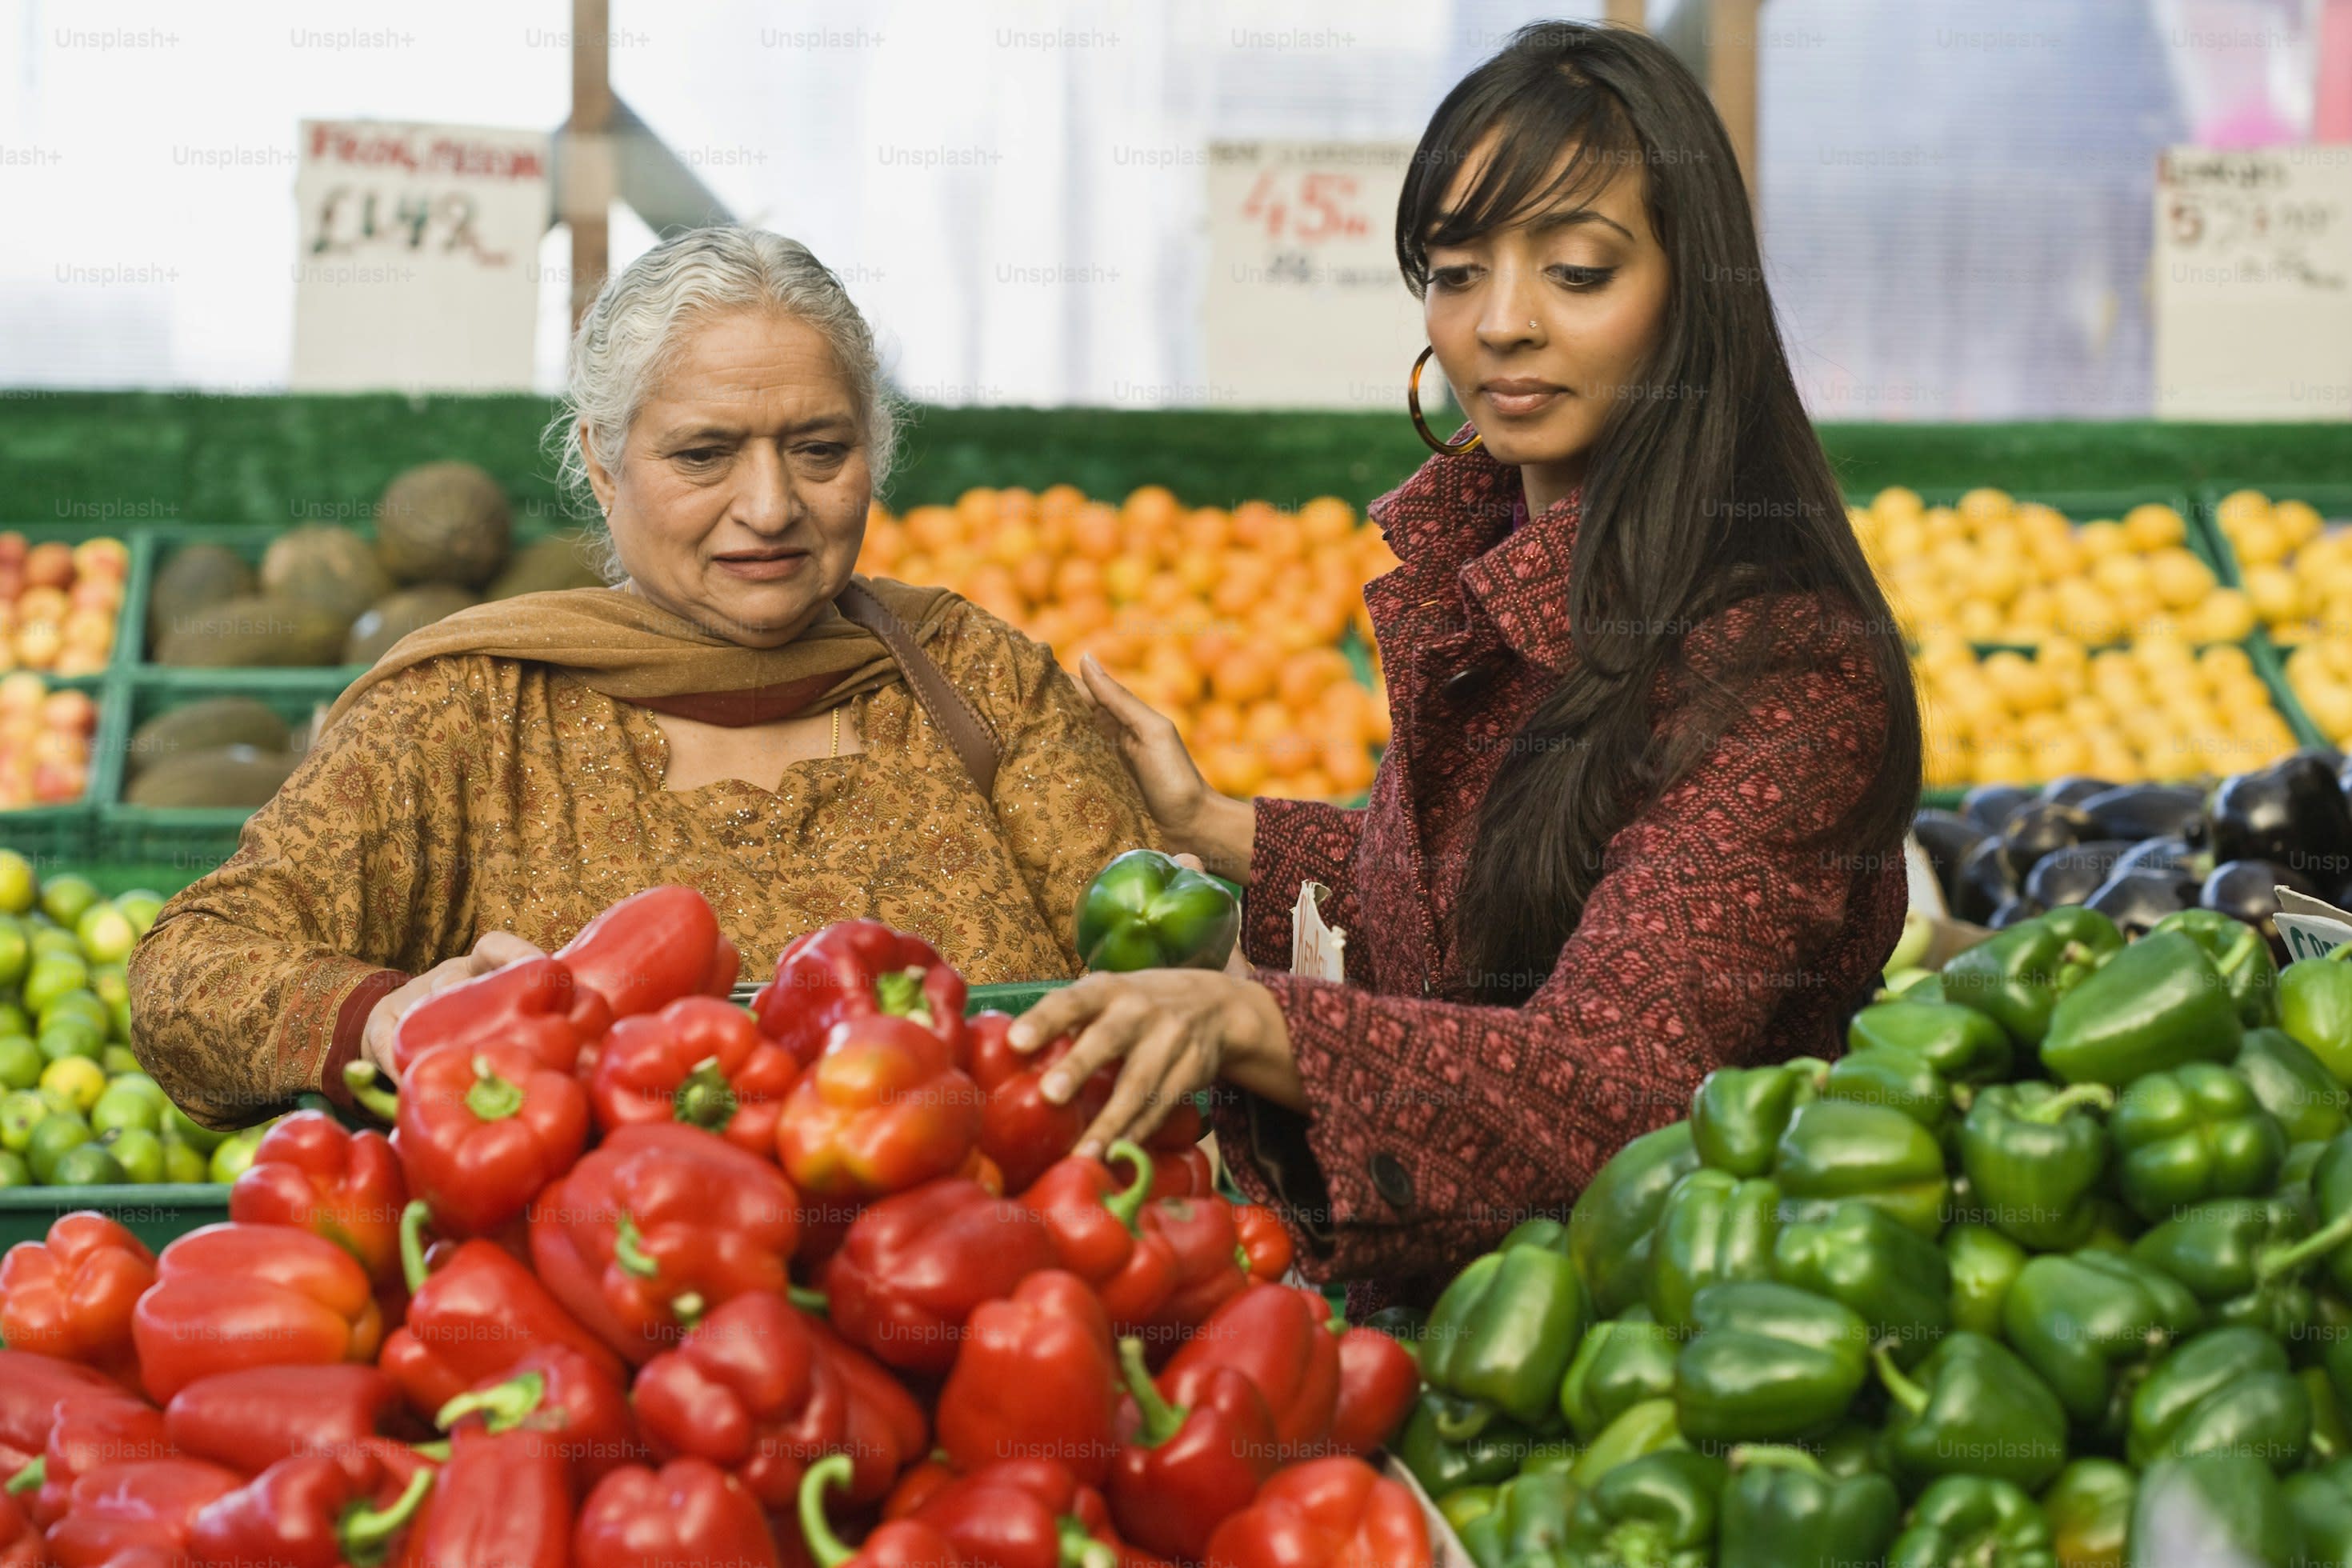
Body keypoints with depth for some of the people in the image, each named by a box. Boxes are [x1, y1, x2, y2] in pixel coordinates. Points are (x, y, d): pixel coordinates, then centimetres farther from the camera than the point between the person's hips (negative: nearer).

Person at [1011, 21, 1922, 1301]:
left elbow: (1616, 1080, -29)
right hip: (1434, 1299, 7)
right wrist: (1211, 829, 17)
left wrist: (1247, 1019, -41)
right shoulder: (1485, 560, 8)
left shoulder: (1784, 670, -18)